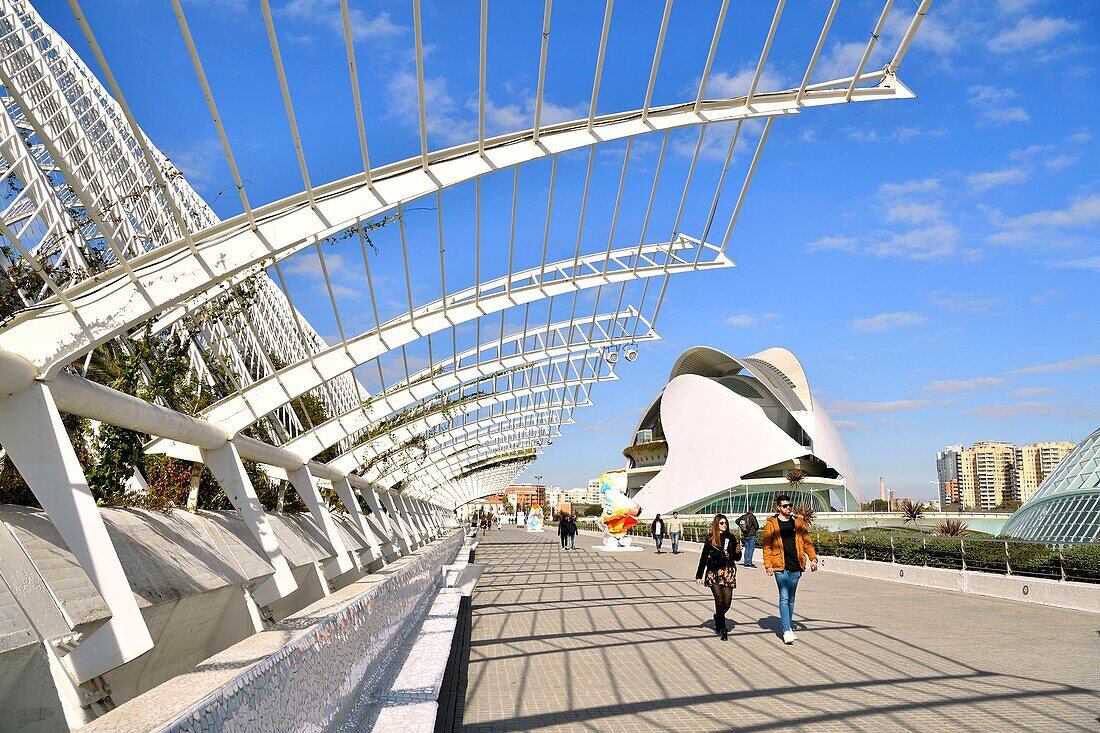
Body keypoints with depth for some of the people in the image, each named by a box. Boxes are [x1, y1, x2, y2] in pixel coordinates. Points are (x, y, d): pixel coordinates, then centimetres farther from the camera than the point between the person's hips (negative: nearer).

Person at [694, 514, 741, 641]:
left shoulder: (731, 538, 7)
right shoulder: (710, 539, 2)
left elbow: (736, 558, 13)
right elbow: (703, 558, 5)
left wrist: (738, 552, -10)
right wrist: (699, 576, 4)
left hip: (728, 572, 2)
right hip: (714, 573, -2)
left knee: (727, 602, 0)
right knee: (720, 601, -9)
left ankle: (717, 617, 32)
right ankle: (721, 629, 2)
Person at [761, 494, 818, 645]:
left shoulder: (798, 522, 11)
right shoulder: (771, 524, 0)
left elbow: (807, 542, 13)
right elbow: (767, 546, 0)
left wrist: (813, 558, 2)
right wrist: (768, 565, -8)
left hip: (796, 566, 4)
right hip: (780, 566, -4)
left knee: (791, 598, 12)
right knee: (784, 597, -9)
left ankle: (788, 626, 24)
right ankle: (787, 631, -10)